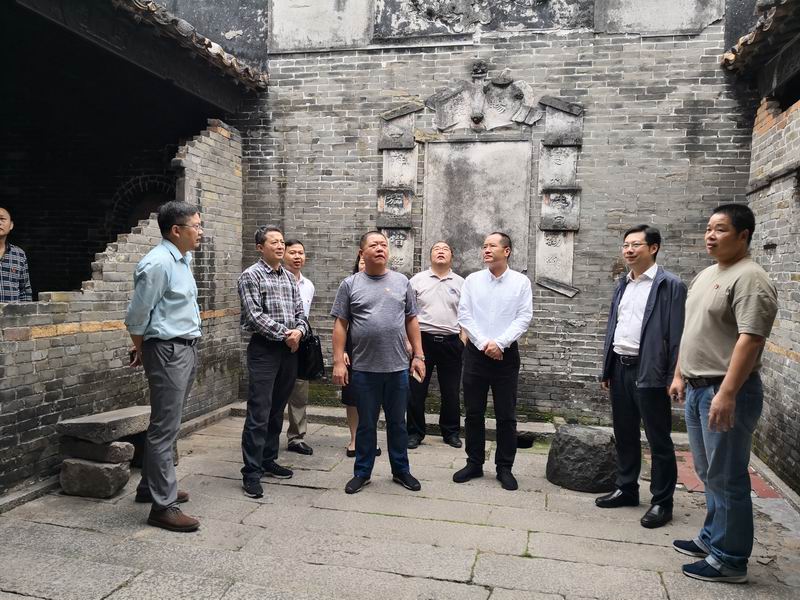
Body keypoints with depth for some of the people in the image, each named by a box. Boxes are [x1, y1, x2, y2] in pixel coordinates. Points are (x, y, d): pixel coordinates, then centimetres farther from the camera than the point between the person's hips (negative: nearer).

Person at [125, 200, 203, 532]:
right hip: (167, 351, -9)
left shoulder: (183, 260, 12)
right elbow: (137, 316, -13)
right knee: (164, 429, -3)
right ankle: (163, 506, 5)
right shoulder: (158, 263, -18)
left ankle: (152, 486, 33)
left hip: (186, 349, 9)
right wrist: (141, 352, 2)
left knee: (167, 424, 18)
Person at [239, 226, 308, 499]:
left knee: (277, 411, 14)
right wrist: (284, 333, -13)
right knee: (259, 413, -7)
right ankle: (251, 472, 0)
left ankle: (268, 461, 26)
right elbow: (255, 315, -13)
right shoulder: (251, 275, -5)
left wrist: (299, 330, -8)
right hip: (264, 349, -6)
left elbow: (300, 311, 13)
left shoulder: (290, 278, 14)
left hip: (290, 349, 6)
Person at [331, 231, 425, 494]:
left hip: (398, 368, 2)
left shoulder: (401, 282, 6)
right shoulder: (350, 284, 1)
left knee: (397, 423, 13)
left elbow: (411, 321, 9)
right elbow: (340, 325, 0)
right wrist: (338, 362, -5)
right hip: (364, 369, -1)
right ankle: (362, 473, 26)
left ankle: (401, 470, 28)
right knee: (366, 424, 10)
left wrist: (418, 356, 5)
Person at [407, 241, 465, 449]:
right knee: (416, 390, 3)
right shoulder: (417, 280, 3)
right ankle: (415, 432, 17)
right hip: (422, 340, -1)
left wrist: (464, 342, -1)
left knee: (451, 391, 9)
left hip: (451, 342, 1)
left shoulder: (460, 283, 8)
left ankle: (451, 432, 24)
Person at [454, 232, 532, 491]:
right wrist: (483, 344, -11)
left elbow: (524, 318, -6)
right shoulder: (472, 280, 3)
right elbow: (464, 316, -1)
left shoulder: (521, 282, 0)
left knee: (506, 415, 4)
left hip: (506, 354, -1)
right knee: (473, 412, 8)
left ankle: (504, 468, 17)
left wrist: (499, 343, -16)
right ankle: (474, 464, 20)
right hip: (476, 352, 2)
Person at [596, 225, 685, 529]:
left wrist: (673, 378, -16)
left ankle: (662, 502, 16)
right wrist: (607, 369, 14)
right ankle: (626, 489, 30)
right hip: (620, 368, 7)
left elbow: (676, 334, -12)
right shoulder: (622, 285, 13)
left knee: (659, 440, 4)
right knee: (624, 435, 16)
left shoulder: (670, 285, -8)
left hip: (649, 371, -7)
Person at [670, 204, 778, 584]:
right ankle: (711, 538, 31)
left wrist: (727, 394, -27)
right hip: (697, 388, 9)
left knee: (727, 478, 0)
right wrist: (680, 375, 18)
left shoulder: (749, 279, -14)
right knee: (709, 474, 18)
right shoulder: (704, 276, 15)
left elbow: (750, 340, -23)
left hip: (726, 391, -9)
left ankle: (730, 559, 12)